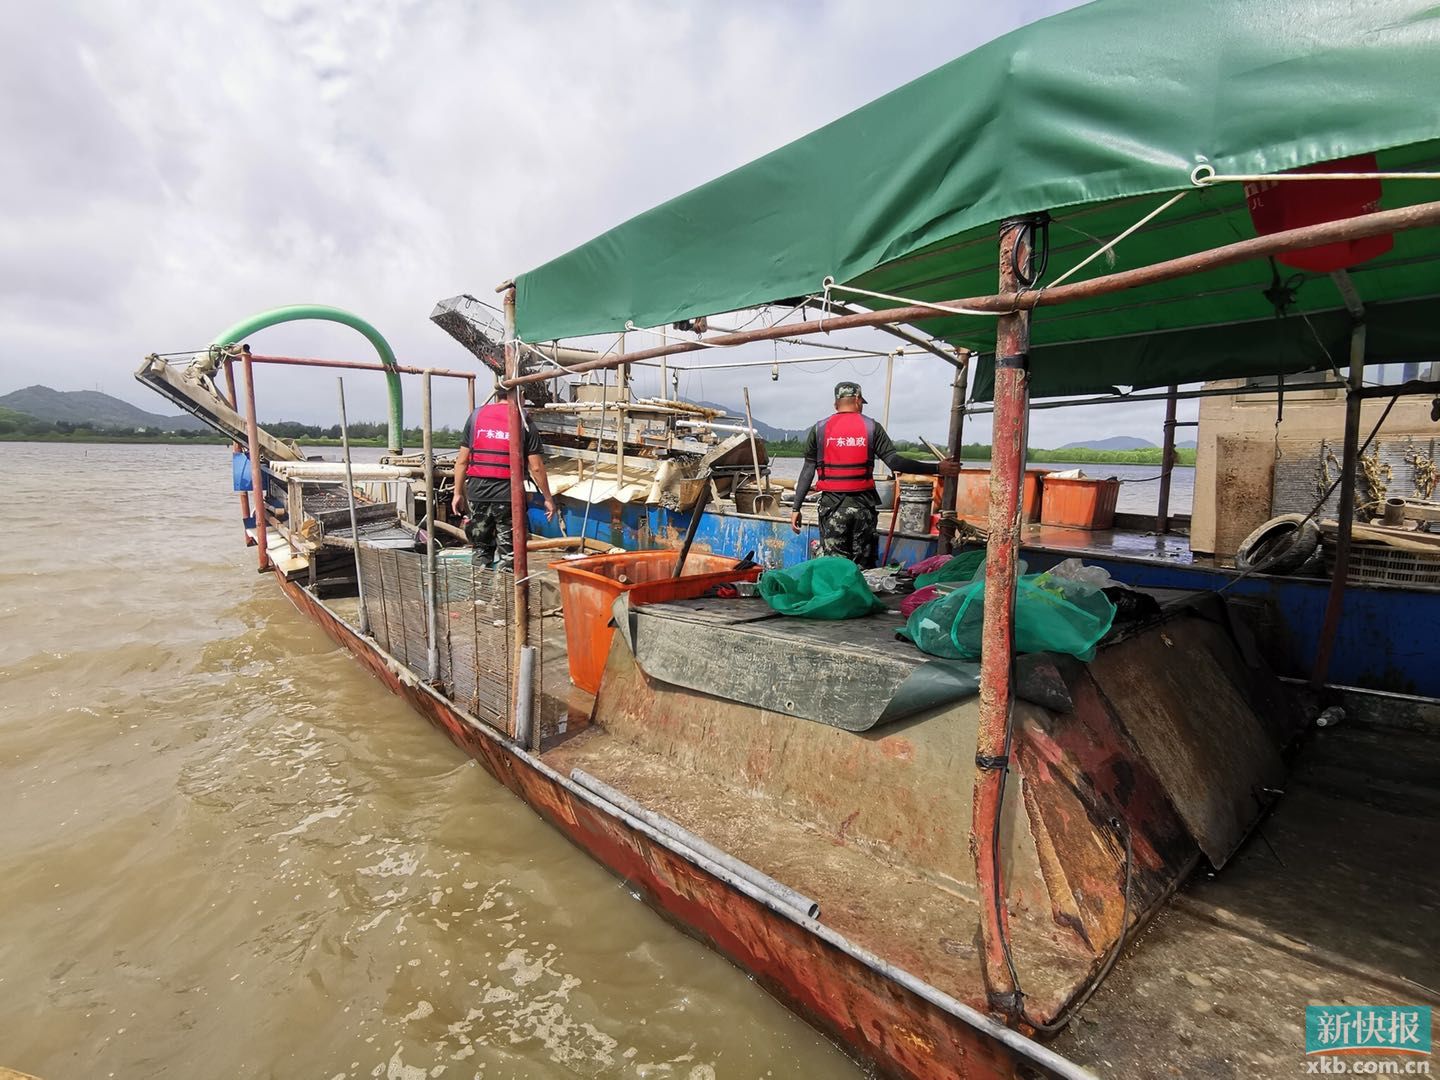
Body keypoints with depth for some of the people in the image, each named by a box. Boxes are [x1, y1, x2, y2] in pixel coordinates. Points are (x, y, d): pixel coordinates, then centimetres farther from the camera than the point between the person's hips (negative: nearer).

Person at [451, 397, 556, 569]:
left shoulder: (476, 415, 7)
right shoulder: (522, 420, -3)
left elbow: (462, 460, 6)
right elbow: (536, 467, -6)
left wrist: (458, 493, 14)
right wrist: (548, 498, 3)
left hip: (477, 492, 3)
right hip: (508, 494, -3)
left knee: (481, 551, 17)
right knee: (508, 553, 7)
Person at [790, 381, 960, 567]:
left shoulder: (820, 429, 3)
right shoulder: (872, 427, 1)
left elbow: (808, 470, 1)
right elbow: (894, 461, -7)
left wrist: (796, 508, 5)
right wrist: (938, 469, -3)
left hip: (832, 504, 0)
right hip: (863, 504, 0)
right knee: (863, 567, 10)